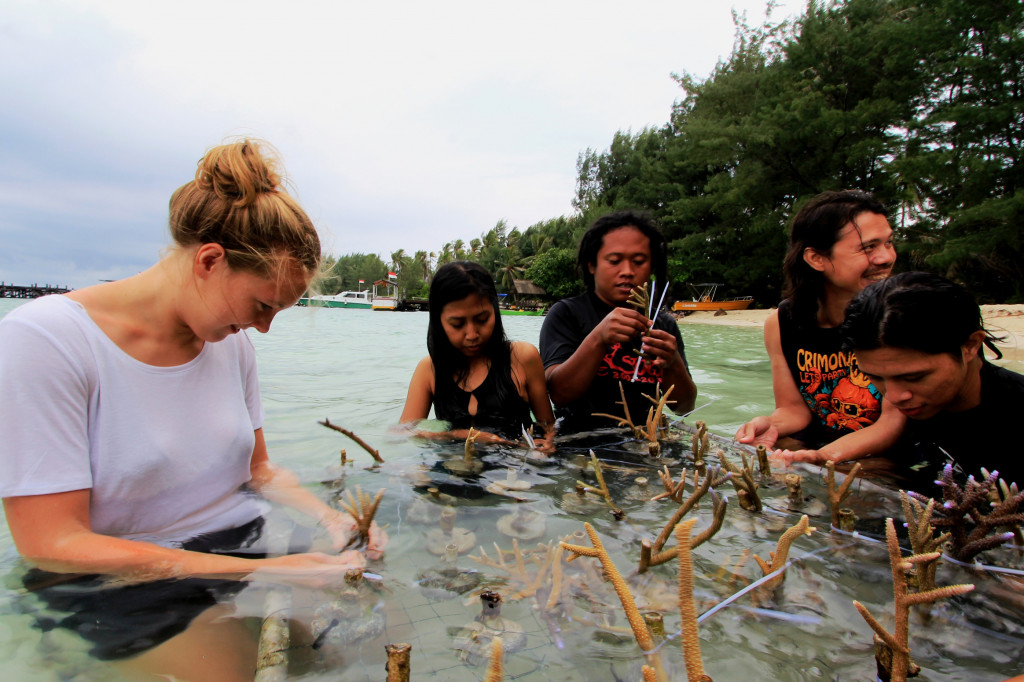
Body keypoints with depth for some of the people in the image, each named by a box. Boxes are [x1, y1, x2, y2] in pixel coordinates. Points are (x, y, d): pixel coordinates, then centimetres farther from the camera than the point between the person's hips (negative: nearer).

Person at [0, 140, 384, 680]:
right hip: (127, 588, -4)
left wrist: (329, 518, -8)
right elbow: (52, 544, -18)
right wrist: (258, 573, -23)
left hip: (243, 553, 5)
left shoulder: (231, 343, 1)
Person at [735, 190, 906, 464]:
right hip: (811, 448, 2)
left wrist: (826, 456, -33)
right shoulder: (781, 324, -6)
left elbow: (896, 420, -17)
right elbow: (794, 408, 5)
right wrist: (770, 425, -20)